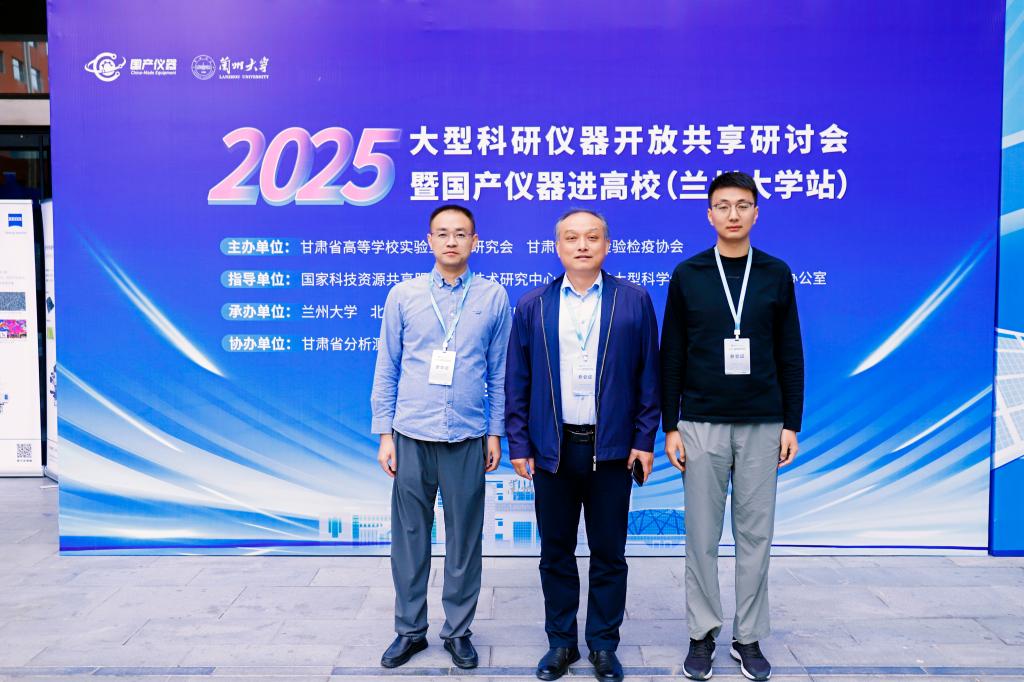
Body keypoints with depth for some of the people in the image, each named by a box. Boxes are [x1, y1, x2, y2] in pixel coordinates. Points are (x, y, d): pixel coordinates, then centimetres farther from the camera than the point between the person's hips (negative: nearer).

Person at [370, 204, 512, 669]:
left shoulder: (494, 298, 2)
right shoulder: (403, 295, 3)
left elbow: (499, 373, 6)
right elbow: (386, 370, 5)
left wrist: (495, 433, 4)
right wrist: (384, 434, 2)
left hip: (467, 439, 0)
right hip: (411, 437, 1)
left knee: (464, 540, 8)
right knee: (409, 538, 8)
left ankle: (458, 631, 25)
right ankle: (409, 630, 25)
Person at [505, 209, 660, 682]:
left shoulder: (635, 301, 1)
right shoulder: (532, 306, 4)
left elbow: (648, 375, 1)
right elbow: (516, 382, 5)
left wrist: (644, 439, -3)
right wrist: (518, 444, 1)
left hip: (612, 448, -1)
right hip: (552, 449, 1)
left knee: (608, 554, 10)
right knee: (556, 553, 12)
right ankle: (561, 643, 28)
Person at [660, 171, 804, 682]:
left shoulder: (776, 274, 4)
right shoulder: (687, 275, 2)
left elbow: (790, 355, 6)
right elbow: (671, 356, 2)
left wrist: (791, 423, 2)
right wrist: (669, 426, -2)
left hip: (762, 425, 1)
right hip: (701, 424, -1)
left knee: (755, 534, 7)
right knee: (702, 536, 5)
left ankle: (749, 638, 22)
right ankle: (703, 634, 20)